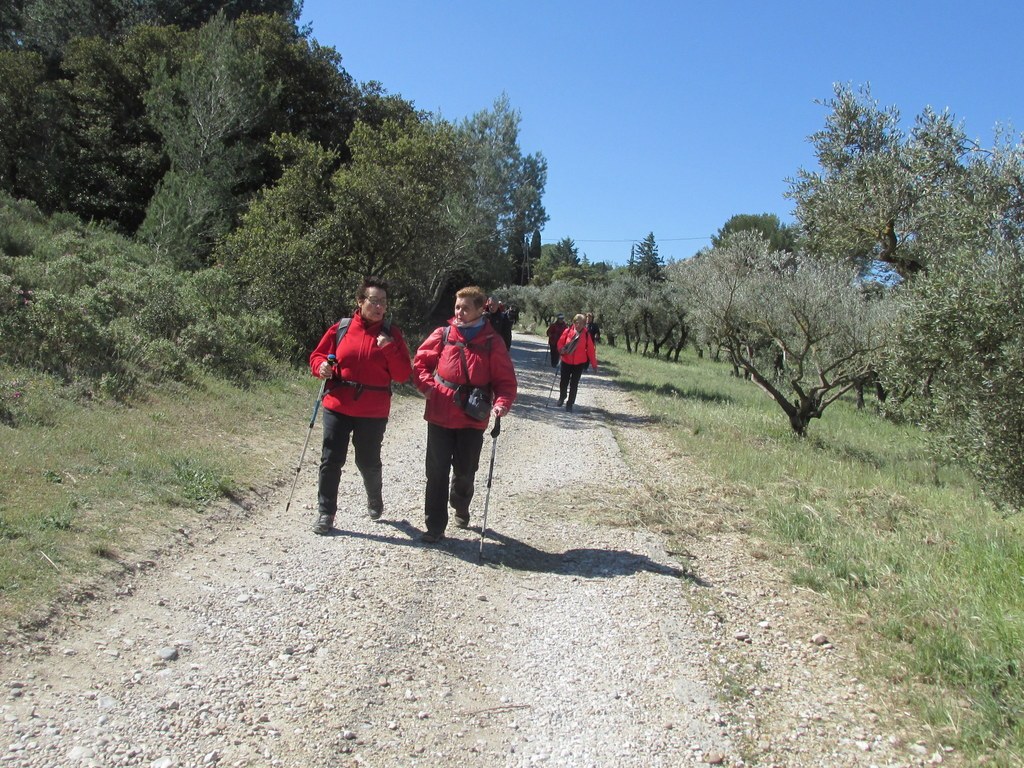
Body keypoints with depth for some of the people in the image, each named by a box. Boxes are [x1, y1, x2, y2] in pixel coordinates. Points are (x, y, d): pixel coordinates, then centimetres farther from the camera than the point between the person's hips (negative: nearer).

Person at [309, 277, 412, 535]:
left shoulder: (391, 334, -1)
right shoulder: (341, 328, 0)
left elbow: (403, 375, -5)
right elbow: (317, 356, 10)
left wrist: (389, 348, -18)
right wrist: (322, 367, -13)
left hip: (373, 412, 0)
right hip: (337, 406, 1)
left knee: (368, 461, 10)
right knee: (331, 460, 2)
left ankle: (375, 500, 38)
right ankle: (326, 512, 16)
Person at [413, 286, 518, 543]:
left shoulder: (492, 342, -3)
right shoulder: (443, 335, -1)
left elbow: (506, 380, -2)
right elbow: (420, 361, 9)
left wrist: (501, 403, -20)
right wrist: (428, 386, -8)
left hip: (473, 419, 0)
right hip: (440, 415, 1)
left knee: (465, 471, 13)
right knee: (437, 471, 3)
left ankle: (461, 508, 42)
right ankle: (435, 526, 13)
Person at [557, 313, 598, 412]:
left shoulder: (586, 334, -6)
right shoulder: (567, 331, -7)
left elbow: (591, 350, -2)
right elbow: (560, 342, 3)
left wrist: (594, 364, 0)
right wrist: (561, 349, -19)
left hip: (579, 363, 0)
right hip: (566, 361, 0)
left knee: (574, 384, 3)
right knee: (564, 382, 8)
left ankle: (570, 404, 15)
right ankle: (562, 397, 37)